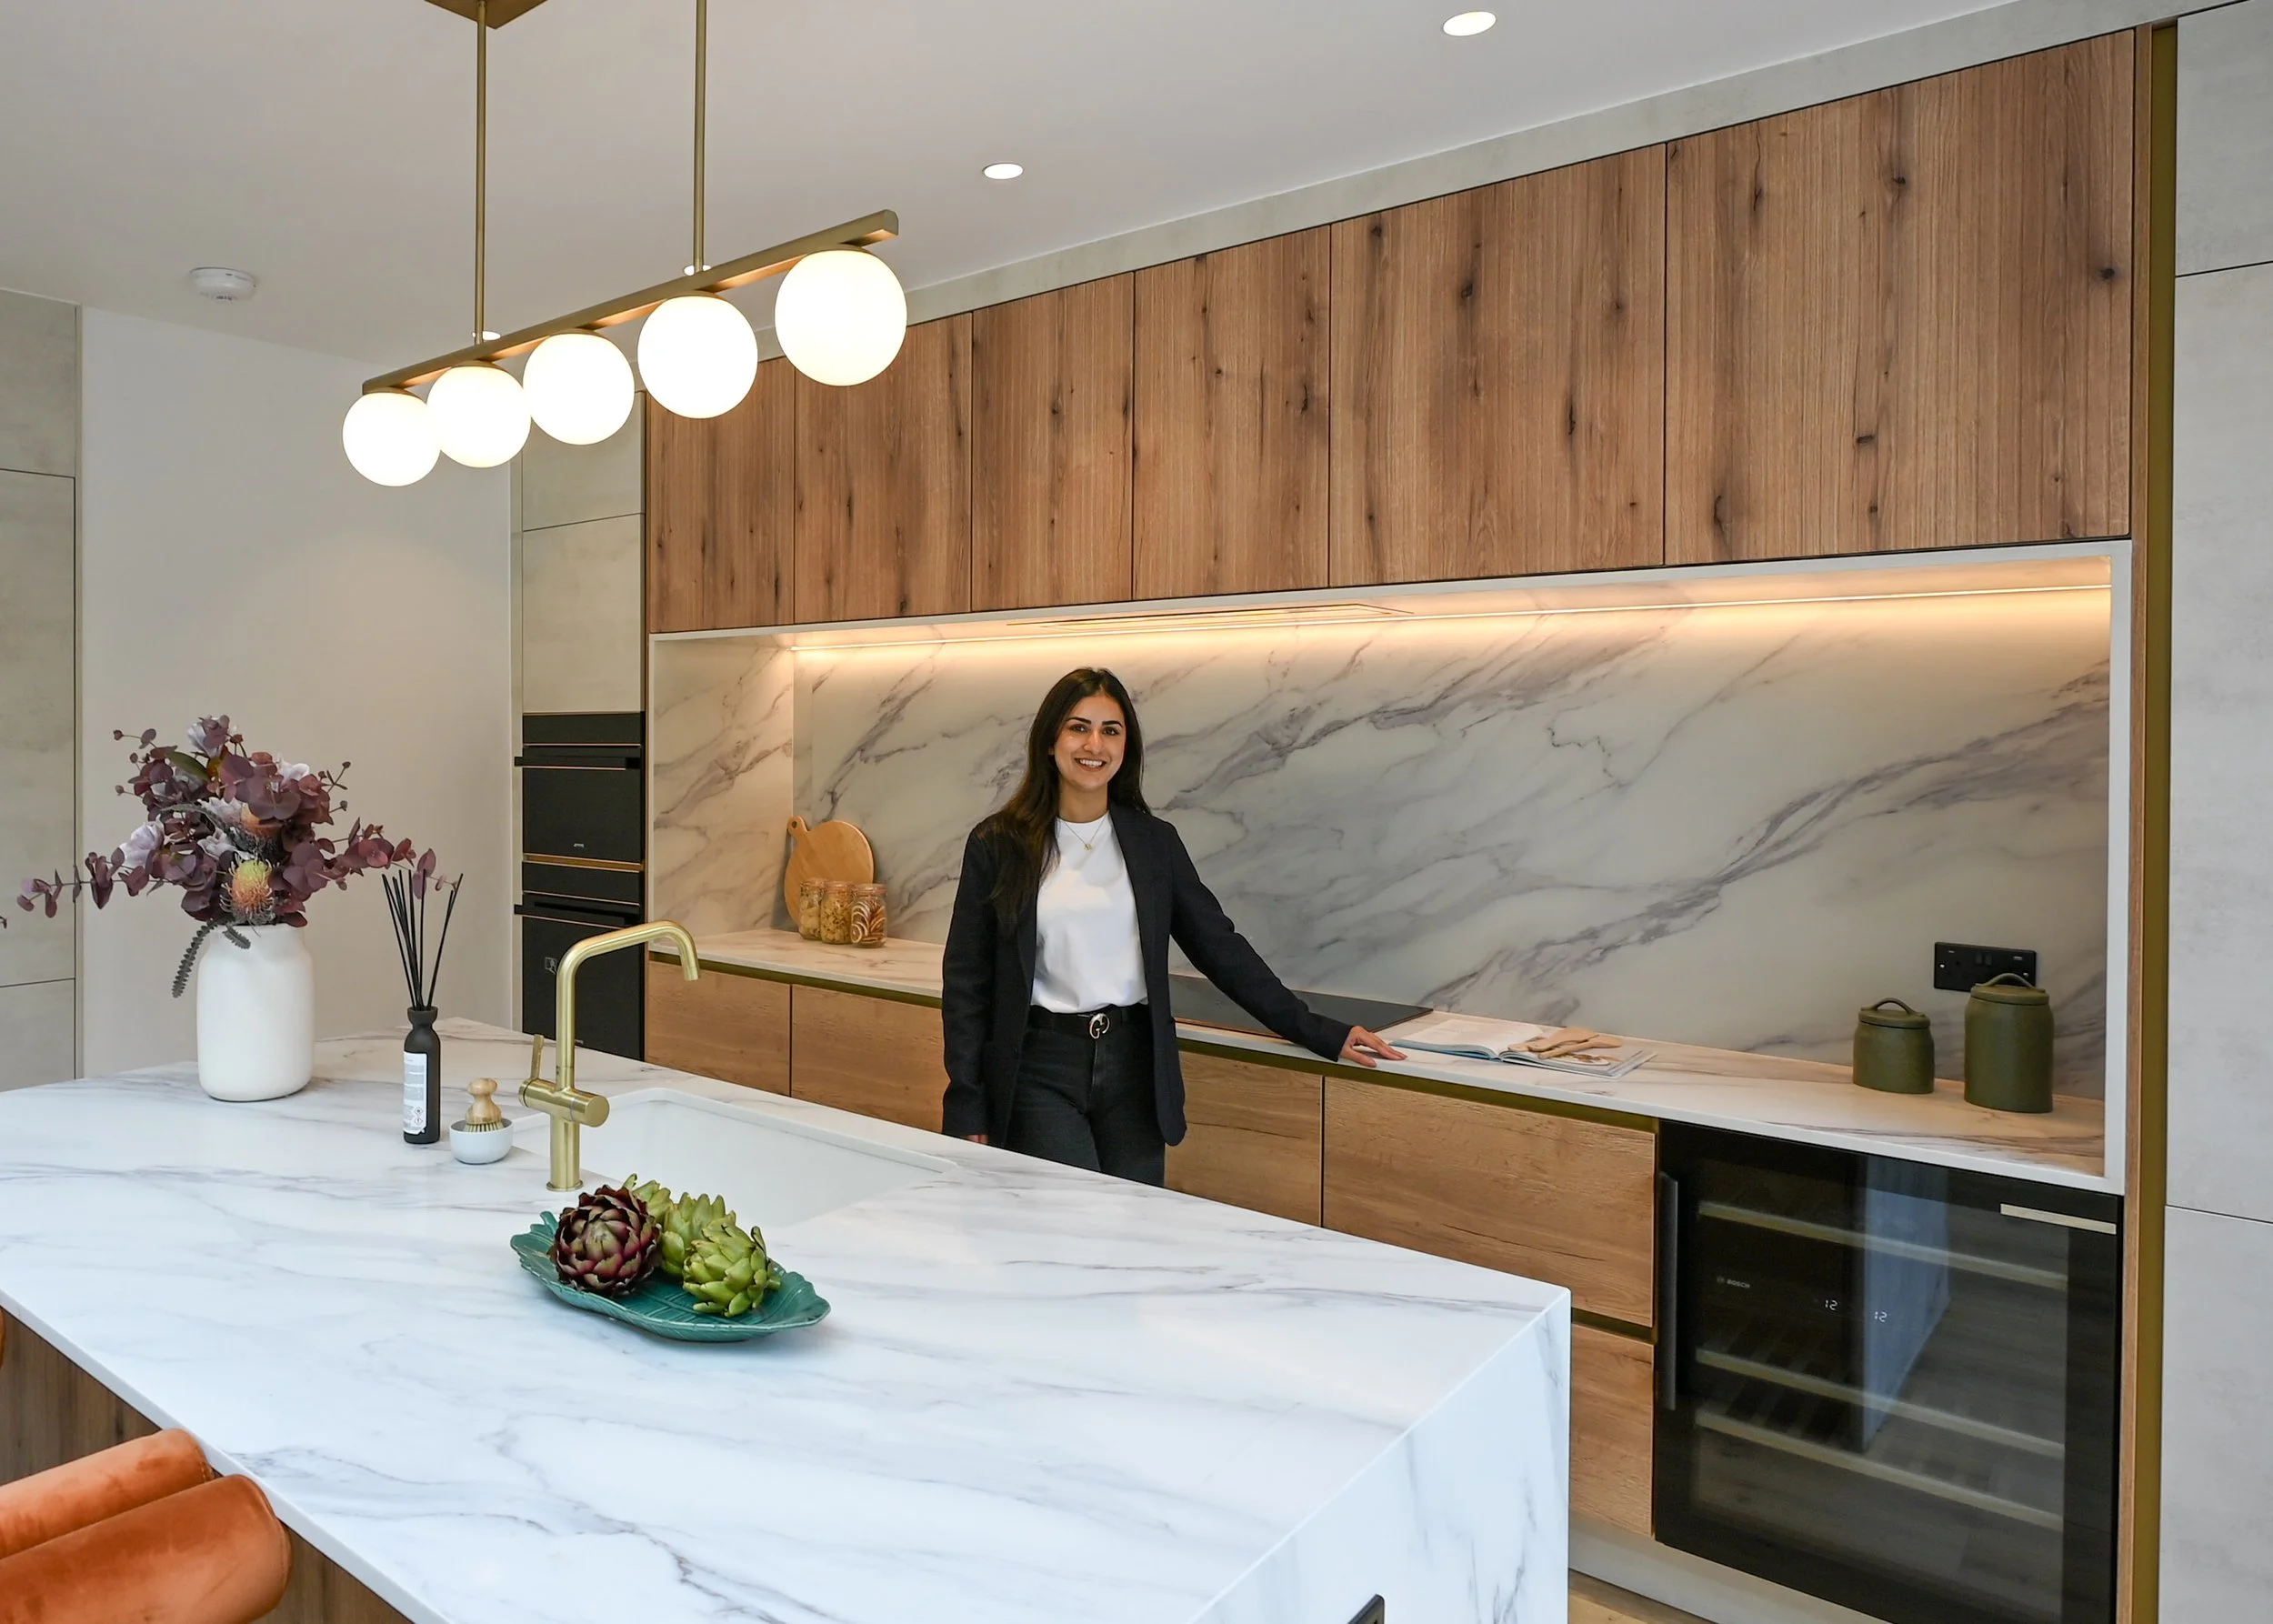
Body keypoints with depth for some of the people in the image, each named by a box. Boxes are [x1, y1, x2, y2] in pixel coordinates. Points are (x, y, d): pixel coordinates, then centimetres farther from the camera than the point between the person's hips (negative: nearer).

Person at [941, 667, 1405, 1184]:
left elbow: (1220, 947, 8)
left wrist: (1321, 1034, 4)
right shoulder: (997, 844, -2)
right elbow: (966, 979, 0)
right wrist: (968, 1107, -3)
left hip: (1133, 1068, 3)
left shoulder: (1154, 841, 5)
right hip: (1040, 1070, -2)